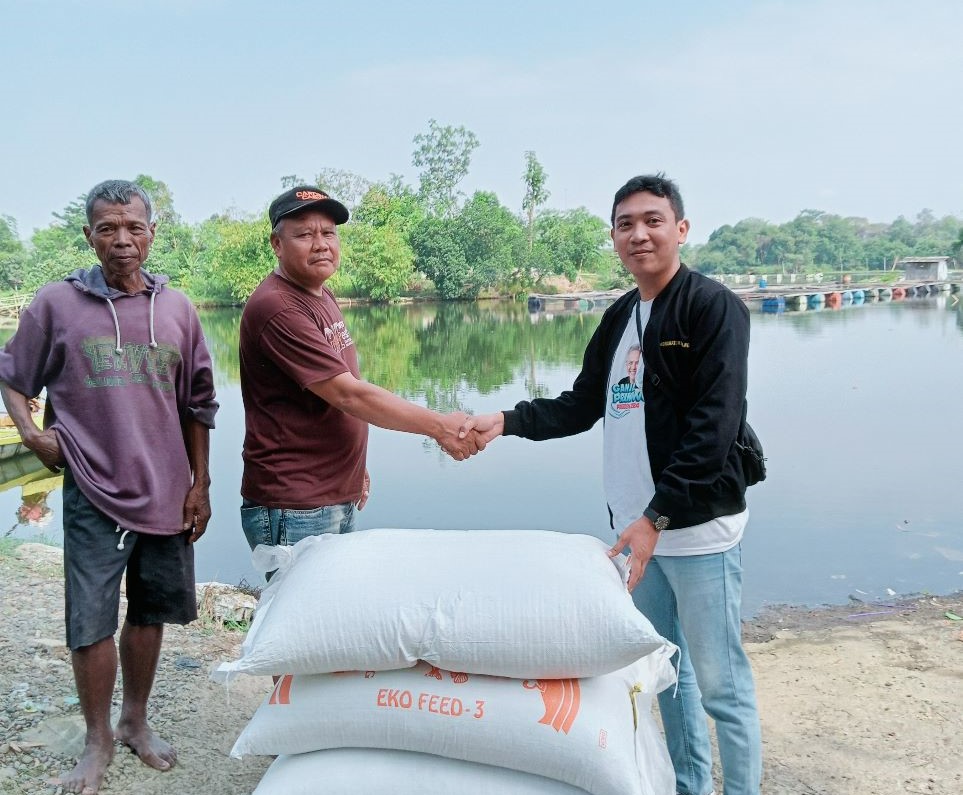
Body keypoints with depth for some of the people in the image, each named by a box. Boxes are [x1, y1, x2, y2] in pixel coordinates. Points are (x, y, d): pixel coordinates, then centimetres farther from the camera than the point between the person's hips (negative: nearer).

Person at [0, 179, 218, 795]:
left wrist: (200, 485, 7)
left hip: (167, 494, 3)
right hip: (94, 495, -2)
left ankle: (136, 723, 36)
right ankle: (98, 743, 25)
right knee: (91, 625, 3)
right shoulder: (56, 304, -2)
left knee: (150, 614, 15)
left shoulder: (177, 309, 4)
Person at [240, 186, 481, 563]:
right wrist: (439, 426, -20)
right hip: (295, 512, -9)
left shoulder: (322, 296, 12)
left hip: (341, 500, 9)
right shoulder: (277, 309, -19)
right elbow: (348, 394, -23)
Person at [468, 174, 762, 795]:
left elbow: (713, 426, -19)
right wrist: (508, 421, 1)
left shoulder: (714, 307, -11)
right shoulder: (619, 318, 12)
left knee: (720, 685, 2)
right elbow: (582, 405, 16)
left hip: (700, 531, -7)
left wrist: (658, 516, -24)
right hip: (640, 527, 7)